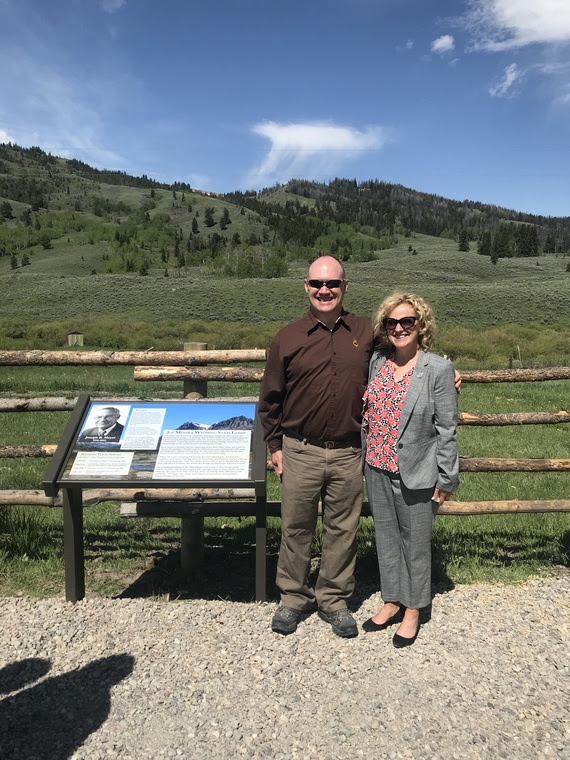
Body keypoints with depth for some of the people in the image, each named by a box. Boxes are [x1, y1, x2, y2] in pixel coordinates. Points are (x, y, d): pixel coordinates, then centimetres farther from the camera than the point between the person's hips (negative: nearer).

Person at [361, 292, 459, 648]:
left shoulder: (439, 369, -13)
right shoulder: (377, 361, 2)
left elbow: (447, 429, -10)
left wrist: (445, 481, -9)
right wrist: (368, 457, 13)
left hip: (415, 472, -5)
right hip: (378, 467, 5)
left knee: (415, 541, 11)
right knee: (386, 536, 17)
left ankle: (413, 610, 31)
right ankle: (392, 600, 36)